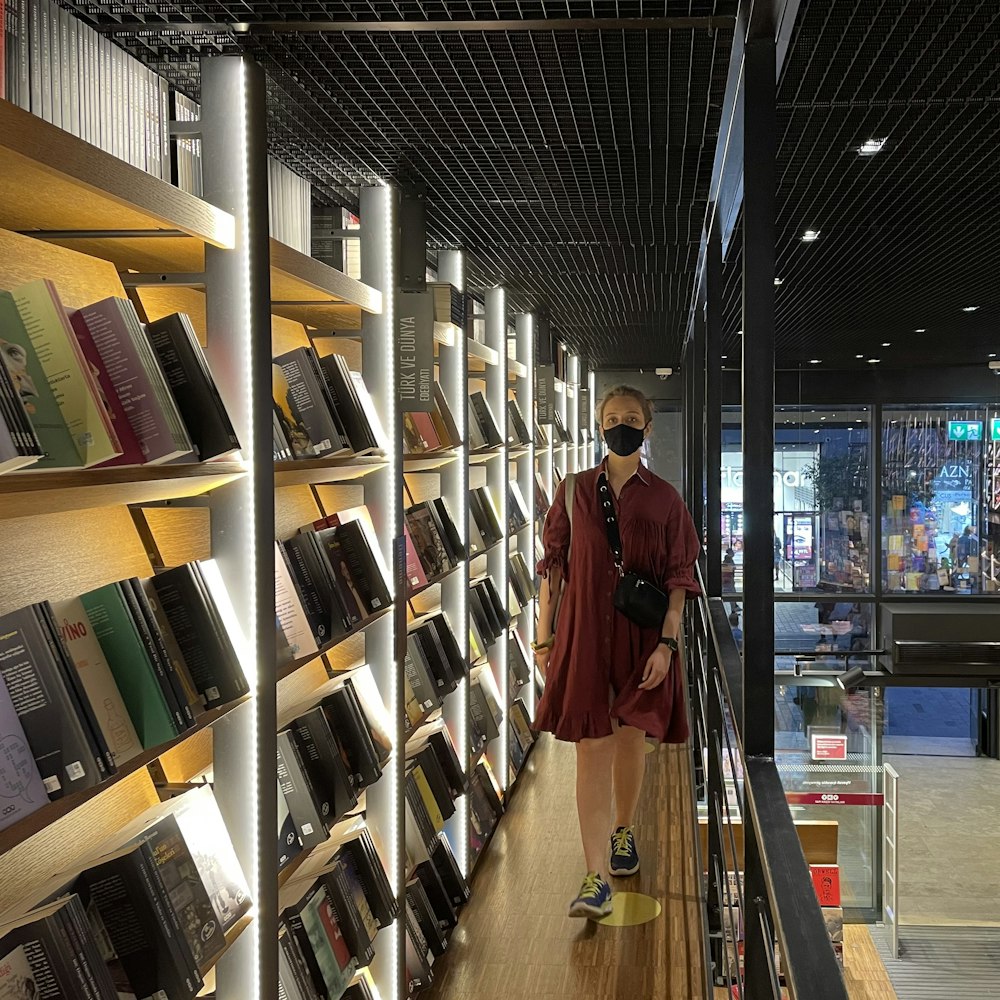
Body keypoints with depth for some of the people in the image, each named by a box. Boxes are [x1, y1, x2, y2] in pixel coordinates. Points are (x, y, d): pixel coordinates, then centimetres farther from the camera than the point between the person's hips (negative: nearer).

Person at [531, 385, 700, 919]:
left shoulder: (664, 499, 2)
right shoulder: (574, 491, 5)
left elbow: (678, 577, 0)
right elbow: (553, 566, 5)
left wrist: (666, 642, -9)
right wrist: (543, 636, 2)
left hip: (641, 635, 0)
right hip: (584, 633, 0)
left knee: (630, 739, 12)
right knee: (593, 746, -6)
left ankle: (624, 832, 40)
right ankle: (597, 877, -7)